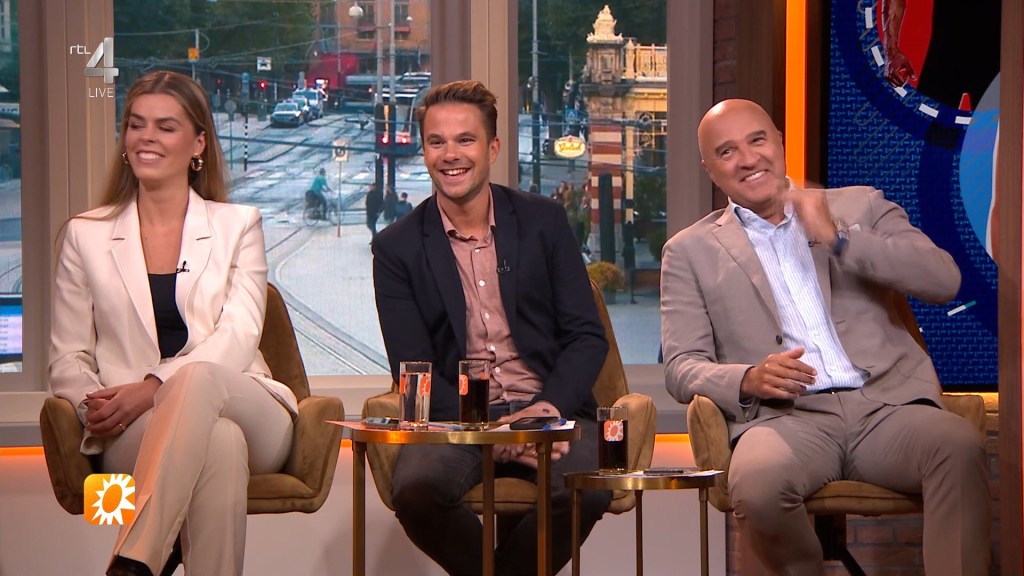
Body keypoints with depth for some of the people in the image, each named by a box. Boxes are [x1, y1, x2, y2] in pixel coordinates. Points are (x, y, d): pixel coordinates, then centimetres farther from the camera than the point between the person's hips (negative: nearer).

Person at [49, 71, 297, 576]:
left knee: (196, 378, -38)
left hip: (248, 412, 0)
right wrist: (95, 405, -14)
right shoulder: (85, 236, 17)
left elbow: (238, 337, -1)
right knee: (220, 442, -38)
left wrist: (153, 388, -19)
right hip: (134, 436, 0)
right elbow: (67, 359, 12)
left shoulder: (237, 226, 15)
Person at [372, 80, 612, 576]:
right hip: (457, 420, 0)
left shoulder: (544, 221, 9)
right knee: (415, 489, -33)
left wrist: (548, 409, -14)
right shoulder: (397, 247, 6)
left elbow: (587, 336, 6)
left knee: (589, 488, -32)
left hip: (550, 411, 1)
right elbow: (411, 369, -1)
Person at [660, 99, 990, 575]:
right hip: (785, 417, 0)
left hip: (886, 403, 1)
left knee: (959, 445, -32)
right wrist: (747, 379, -12)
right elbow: (681, 367, 10)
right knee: (757, 481, -35)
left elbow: (944, 280, 5)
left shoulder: (860, 206, 19)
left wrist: (837, 238, -4)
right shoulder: (691, 251, 18)